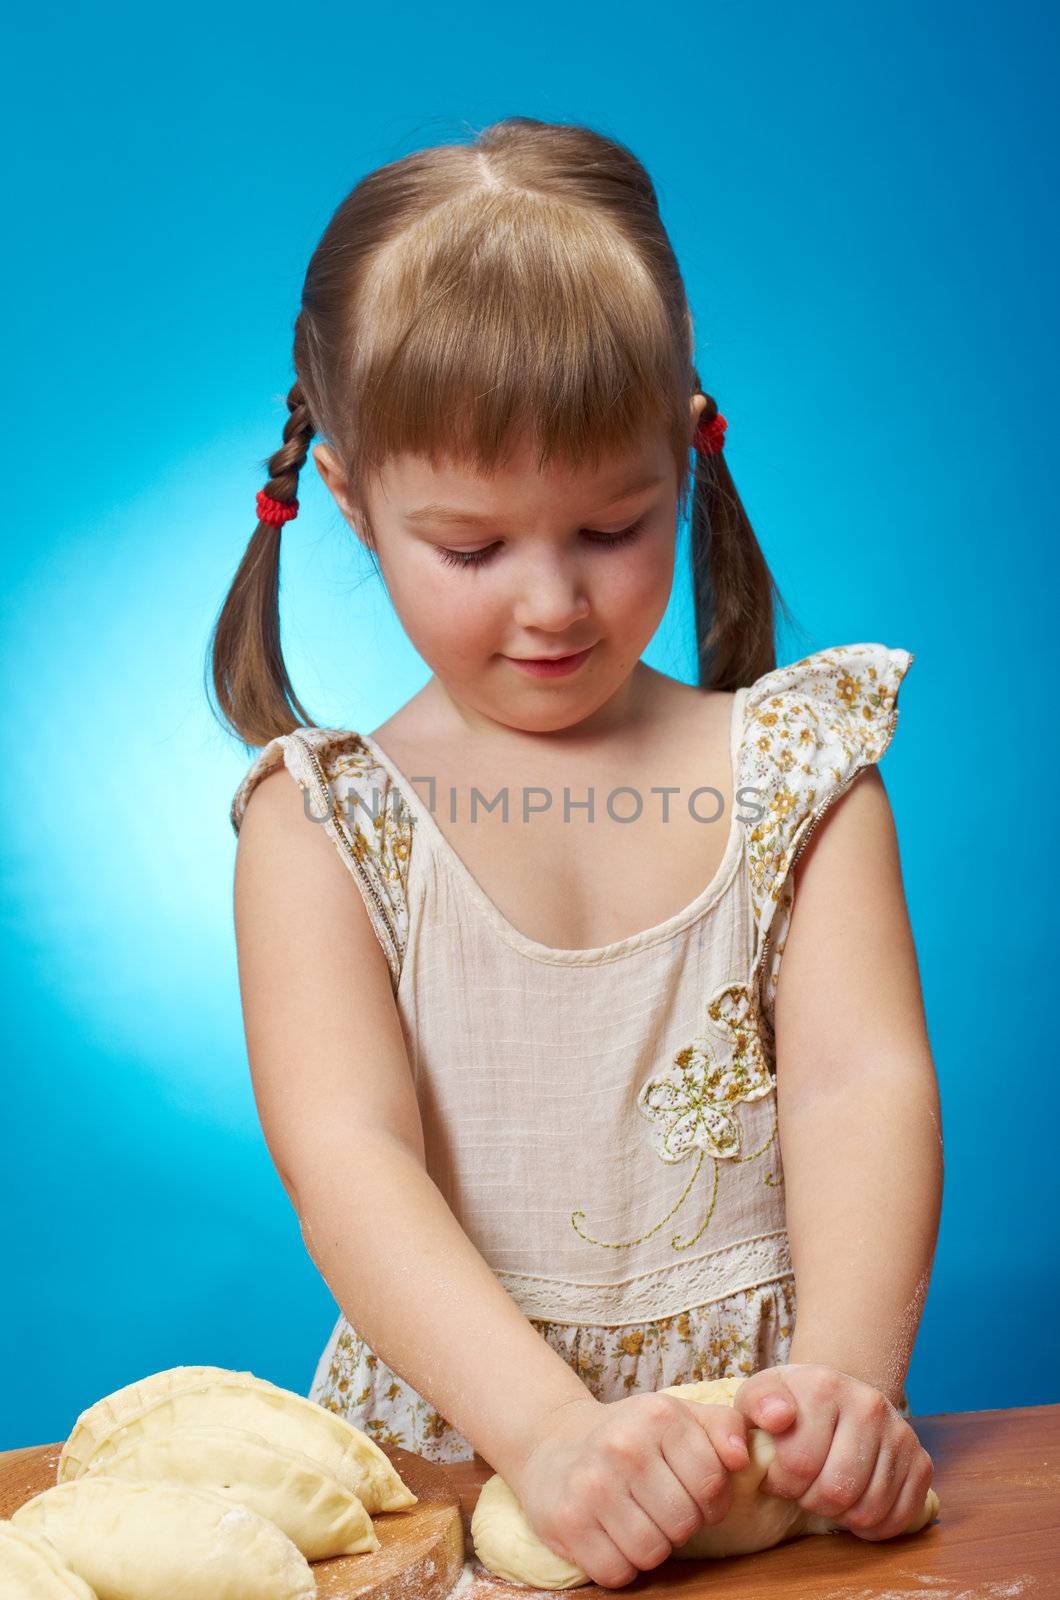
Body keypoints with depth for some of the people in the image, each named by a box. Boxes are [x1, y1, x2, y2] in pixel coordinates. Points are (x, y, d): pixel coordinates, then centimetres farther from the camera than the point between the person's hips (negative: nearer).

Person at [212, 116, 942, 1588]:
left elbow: (863, 1084, -5)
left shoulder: (792, 764, 5)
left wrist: (846, 1372, -21)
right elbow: (346, 1153, -11)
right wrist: (547, 1427, -26)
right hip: (448, 1451, 0)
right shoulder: (321, 822, 0)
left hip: (764, 1457, 1)